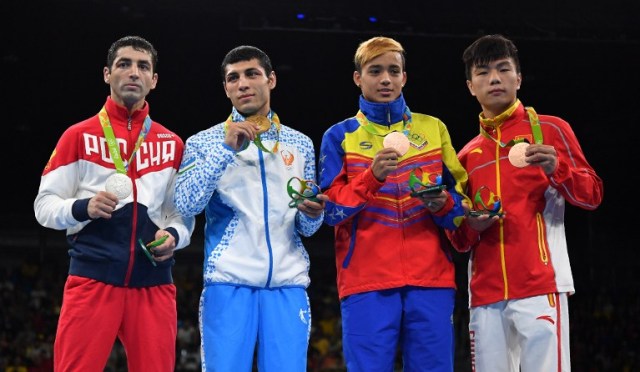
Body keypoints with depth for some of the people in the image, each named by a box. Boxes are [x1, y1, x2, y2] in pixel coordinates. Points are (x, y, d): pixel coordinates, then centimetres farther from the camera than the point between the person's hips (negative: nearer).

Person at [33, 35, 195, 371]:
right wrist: (83, 208, -15)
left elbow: (185, 214, 20)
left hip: (153, 283, 3)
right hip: (92, 278, -3)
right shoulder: (79, 136, 7)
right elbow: (44, 205, 5)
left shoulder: (172, 144, 17)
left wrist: (174, 235, -2)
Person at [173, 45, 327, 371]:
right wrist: (226, 148, -15)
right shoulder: (204, 142, 6)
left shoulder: (300, 144, 13)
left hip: (287, 284, 2)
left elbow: (307, 228, 16)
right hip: (228, 283, -2)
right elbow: (186, 204, -10)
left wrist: (313, 214, -8)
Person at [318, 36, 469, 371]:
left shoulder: (433, 129, 14)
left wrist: (443, 205, -9)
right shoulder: (340, 136, 8)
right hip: (366, 280, -2)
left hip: (431, 278, 2)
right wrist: (372, 176, -16)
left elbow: (462, 201, 13)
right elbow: (332, 210, -2)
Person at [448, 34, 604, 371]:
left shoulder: (550, 129, 7)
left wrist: (557, 169, -15)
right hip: (485, 293, 4)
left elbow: (592, 196, 3)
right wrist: (470, 226, 0)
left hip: (539, 284, -4)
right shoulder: (467, 156, 19)